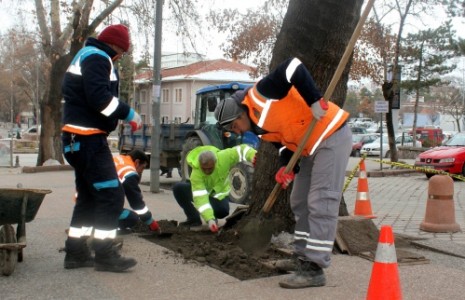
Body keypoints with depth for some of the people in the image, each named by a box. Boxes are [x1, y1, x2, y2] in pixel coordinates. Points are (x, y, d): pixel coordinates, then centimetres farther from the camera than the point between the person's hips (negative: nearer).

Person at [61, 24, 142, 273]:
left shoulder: (85, 56, 23)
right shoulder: (97, 57, -10)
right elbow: (99, 97, -23)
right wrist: (129, 113, -13)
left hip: (80, 138, 11)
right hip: (88, 138, -11)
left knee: (88, 196, 14)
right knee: (111, 194, -9)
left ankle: (76, 252, 18)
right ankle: (104, 254, -4)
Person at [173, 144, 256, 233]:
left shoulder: (223, 158, -32)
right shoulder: (196, 174, -35)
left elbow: (240, 149, -23)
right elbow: (200, 198, -40)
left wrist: (252, 155, -45)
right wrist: (209, 219, -48)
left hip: (219, 194, 0)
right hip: (200, 190, 0)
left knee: (223, 210, -34)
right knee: (178, 188, -28)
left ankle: (214, 216, 7)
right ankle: (194, 218, -8)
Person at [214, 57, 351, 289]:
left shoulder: (259, 94, -16)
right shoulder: (261, 128, 10)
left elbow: (292, 67, -25)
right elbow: (287, 141, 13)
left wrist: (314, 100, -28)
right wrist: (289, 168, -6)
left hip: (332, 135, -10)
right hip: (311, 146, 10)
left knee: (320, 203, -11)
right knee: (300, 203, 13)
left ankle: (314, 269, -8)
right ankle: (303, 257, 22)